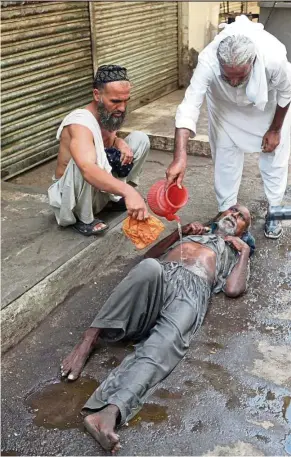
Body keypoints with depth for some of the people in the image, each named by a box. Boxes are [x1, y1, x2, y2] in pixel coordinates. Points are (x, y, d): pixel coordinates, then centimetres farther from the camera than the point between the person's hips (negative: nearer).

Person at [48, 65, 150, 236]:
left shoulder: (109, 115, -7)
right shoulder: (80, 123, -33)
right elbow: (88, 169, -53)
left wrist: (121, 143, -9)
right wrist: (128, 191, -68)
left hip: (101, 189, 7)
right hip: (71, 194, -7)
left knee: (140, 138, -2)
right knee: (83, 162, -41)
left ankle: (116, 198, 8)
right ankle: (83, 218, -15)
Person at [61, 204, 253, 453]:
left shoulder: (236, 254, 35)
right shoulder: (193, 232, 43)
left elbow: (234, 289, 11)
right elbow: (150, 255, 30)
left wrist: (245, 250, 18)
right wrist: (179, 232, 23)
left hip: (192, 290, -2)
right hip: (158, 277, 2)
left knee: (165, 344, -37)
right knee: (149, 267, -39)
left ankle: (110, 411, -57)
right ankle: (90, 339, -38)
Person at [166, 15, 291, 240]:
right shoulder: (208, 61, -43)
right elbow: (189, 106, -46)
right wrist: (180, 157, -57)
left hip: (268, 103, 0)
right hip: (225, 103, 1)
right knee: (225, 154, 0)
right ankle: (226, 210, 17)